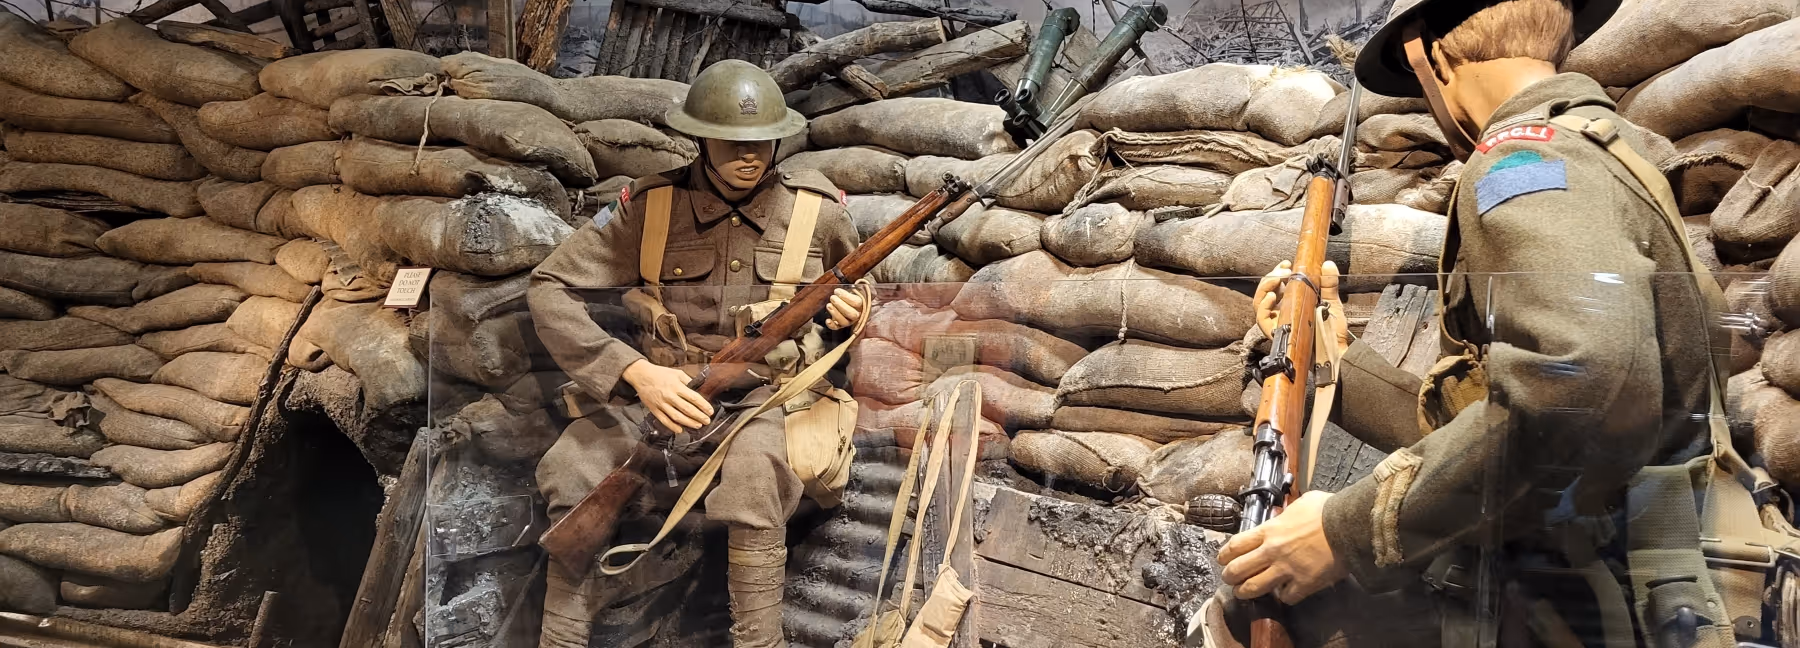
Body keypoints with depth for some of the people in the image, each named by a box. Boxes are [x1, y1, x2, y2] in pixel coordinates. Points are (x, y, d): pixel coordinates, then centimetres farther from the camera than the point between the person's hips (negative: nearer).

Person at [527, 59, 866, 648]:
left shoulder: (817, 210, 0)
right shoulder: (651, 206, -2)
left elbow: (855, 294, 19)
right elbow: (550, 288, -5)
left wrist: (849, 311, -8)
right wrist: (636, 372, -18)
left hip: (774, 395, -1)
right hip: (668, 393, 1)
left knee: (752, 476, -37)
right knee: (572, 467, -27)